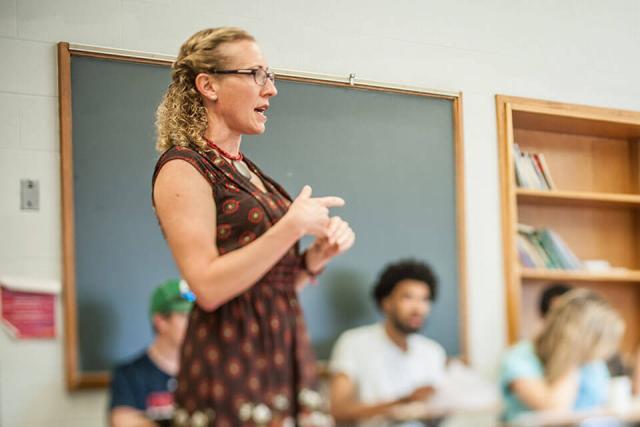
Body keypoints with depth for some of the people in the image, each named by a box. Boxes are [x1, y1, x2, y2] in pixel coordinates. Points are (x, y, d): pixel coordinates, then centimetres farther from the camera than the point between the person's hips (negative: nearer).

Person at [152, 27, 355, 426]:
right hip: (231, 367, -8)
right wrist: (293, 226, -17)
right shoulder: (183, 168, -8)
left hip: (286, 360, 8)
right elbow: (209, 286, -19)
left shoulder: (248, 171, 16)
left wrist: (316, 256, 1)